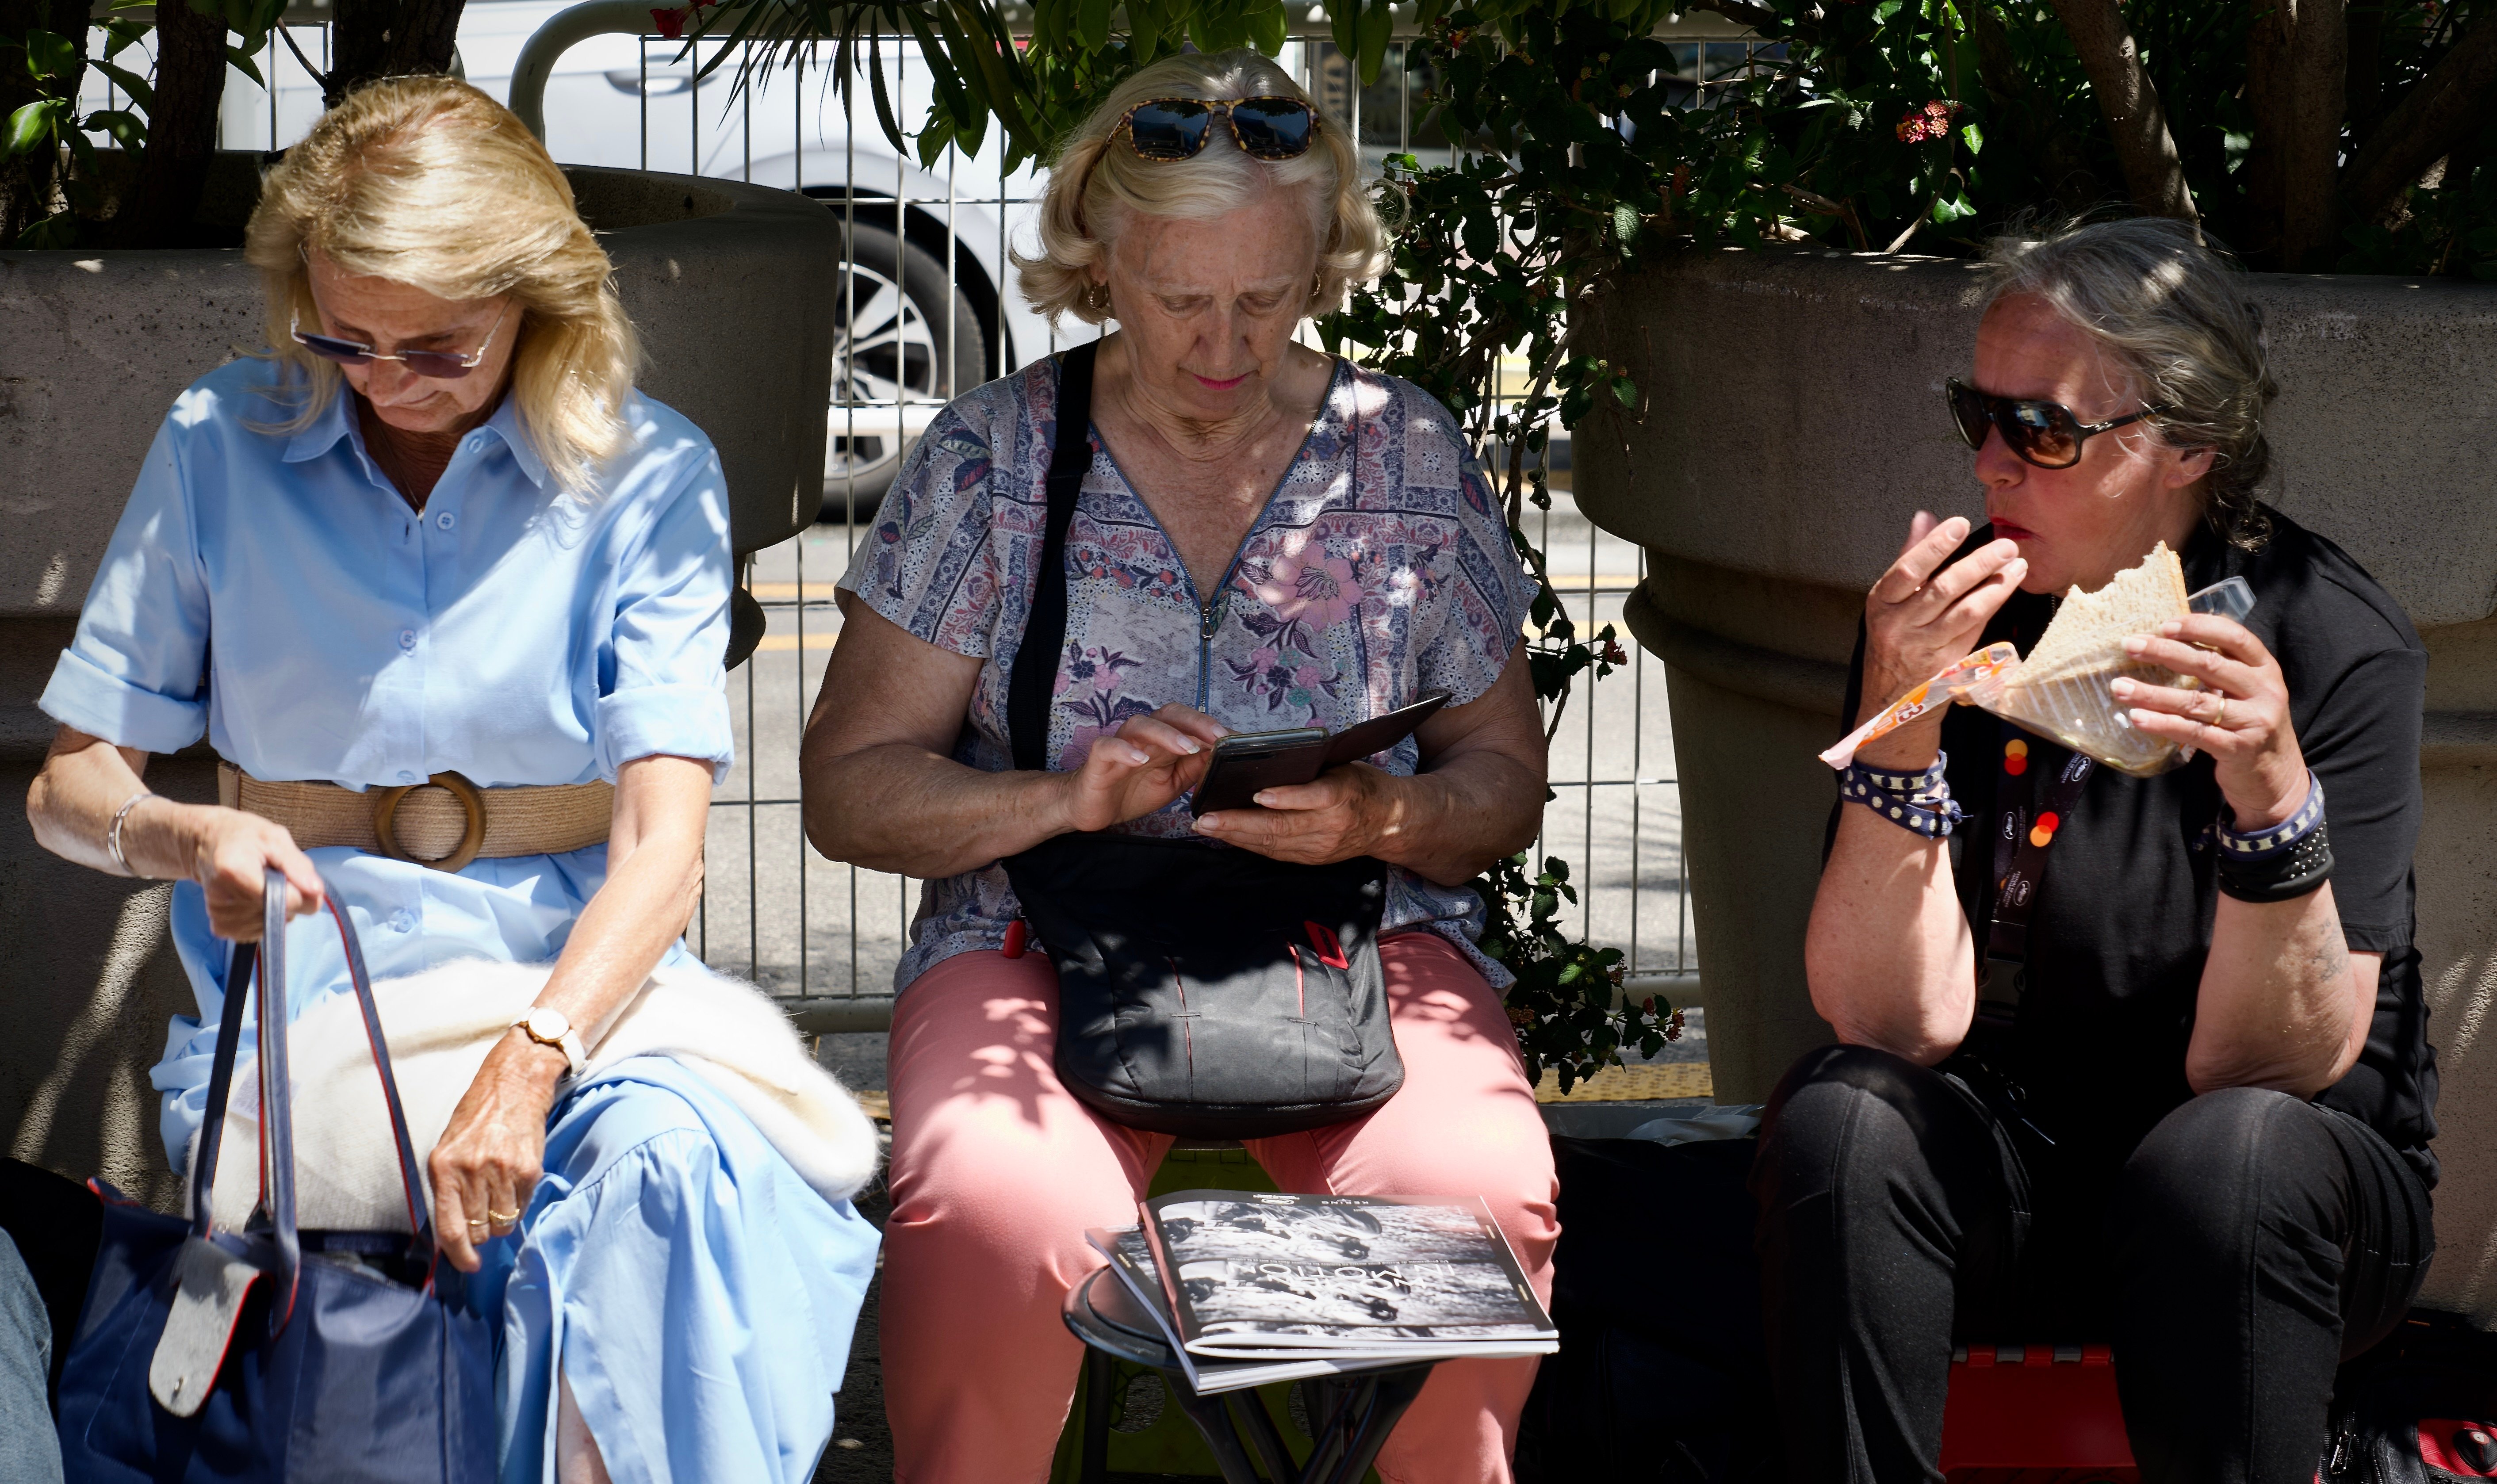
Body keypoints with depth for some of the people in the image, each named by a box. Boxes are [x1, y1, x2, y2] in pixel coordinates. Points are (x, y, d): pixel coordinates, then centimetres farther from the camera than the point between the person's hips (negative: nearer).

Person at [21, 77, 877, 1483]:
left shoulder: (651, 477, 3)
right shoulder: (222, 448, 8)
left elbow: (664, 843, -9)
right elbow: (71, 786, 11)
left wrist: (526, 1069, -27)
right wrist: (185, 836, -15)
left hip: (578, 995, 0)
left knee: (668, 1154, -36)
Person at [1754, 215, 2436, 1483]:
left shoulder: (2330, 644, -14)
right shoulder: (1948, 619, -6)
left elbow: (2262, 1068, -18)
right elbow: (1894, 1019, -15)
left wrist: (2271, 790, -33)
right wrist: (1901, 728, -27)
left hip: (2273, 1194, -2)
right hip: (2000, 1172, 2)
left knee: (2227, 1152, -34)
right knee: (1838, 1119, -27)